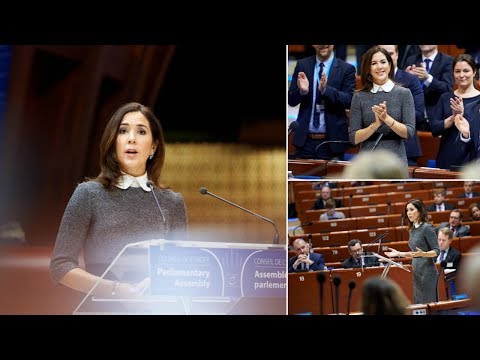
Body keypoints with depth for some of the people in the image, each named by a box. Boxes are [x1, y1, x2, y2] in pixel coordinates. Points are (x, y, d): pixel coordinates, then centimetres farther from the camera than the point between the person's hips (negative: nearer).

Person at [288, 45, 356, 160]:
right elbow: (291, 101, 6)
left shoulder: (347, 69, 0)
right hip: (304, 140, 2)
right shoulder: (302, 65, 8)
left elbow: (349, 101, -10)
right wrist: (302, 90, -17)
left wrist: (325, 89, -25)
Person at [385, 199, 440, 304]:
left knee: (427, 303, -7)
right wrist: (398, 253, 16)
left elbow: (436, 251, -14)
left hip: (427, 272, -9)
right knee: (418, 303, 10)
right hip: (416, 272, 9)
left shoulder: (427, 228, -12)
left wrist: (423, 254, -30)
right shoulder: (412, 229, 13)